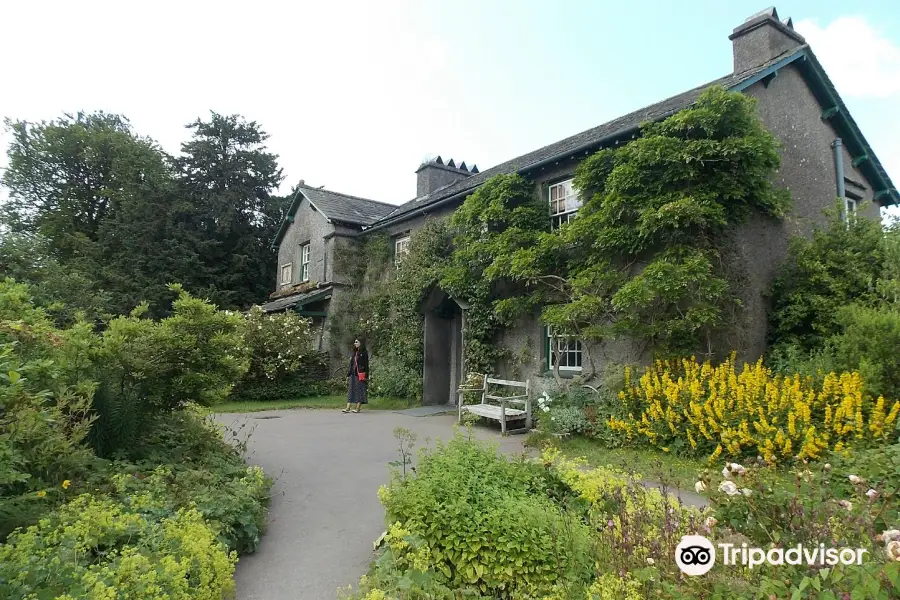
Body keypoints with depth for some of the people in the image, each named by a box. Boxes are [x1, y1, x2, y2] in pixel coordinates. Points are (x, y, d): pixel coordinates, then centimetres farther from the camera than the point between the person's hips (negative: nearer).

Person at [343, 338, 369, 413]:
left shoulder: (364, 353, -3)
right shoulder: (355, 353, 17)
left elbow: (366, 364, -8)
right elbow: (351, 365, 18)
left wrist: (366, 375, -15)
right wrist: (348, 375, 15)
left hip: (360, 374, -7)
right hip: (353, 374, 7)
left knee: (360, 390, -3)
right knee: (351, 390, 1)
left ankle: (358, 408, 1)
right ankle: (348, 408, -2)